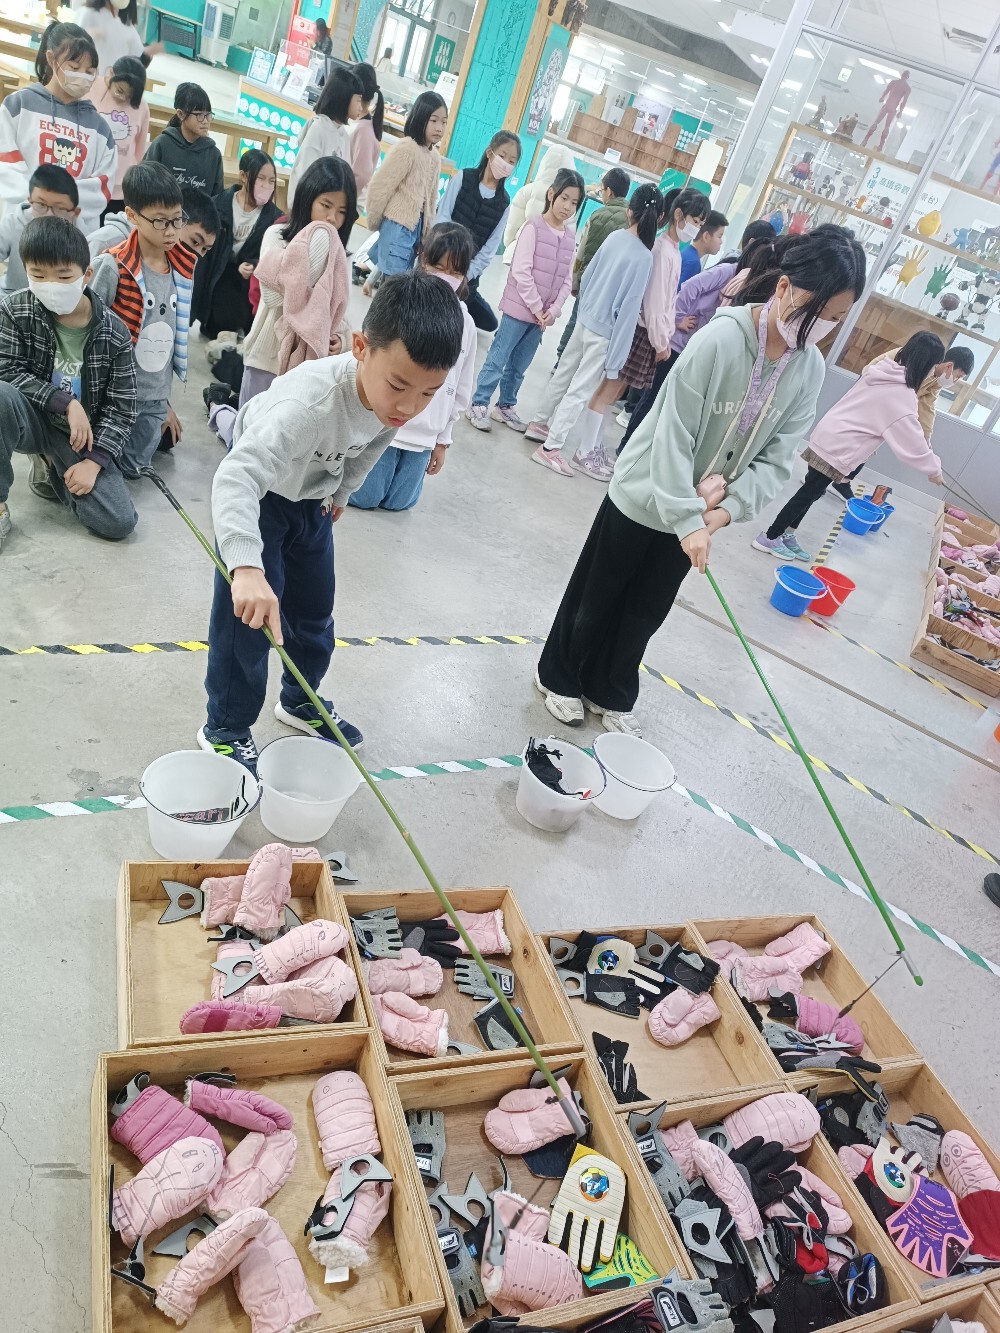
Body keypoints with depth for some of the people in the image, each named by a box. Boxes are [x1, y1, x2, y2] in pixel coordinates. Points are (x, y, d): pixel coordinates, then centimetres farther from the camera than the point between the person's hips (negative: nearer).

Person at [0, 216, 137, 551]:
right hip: (32, 419, 0)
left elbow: (121, 407, -9)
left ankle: (50, 471, 16)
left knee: (118, 523, -18)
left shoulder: (114, 333, -11)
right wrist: (66, 402, -25)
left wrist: (93, 461, -19)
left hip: (80, 435, 0)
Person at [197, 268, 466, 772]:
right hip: (258, 493, -6)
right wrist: (246, 567, -66)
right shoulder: (311, 400, -43)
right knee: (250, 616, -5)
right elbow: (236, 477, -53)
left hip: (312, 498, 7)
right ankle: (225, 731, 15)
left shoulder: (396, 398, -21)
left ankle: (300, 702, 40)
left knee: (315, 611, 17)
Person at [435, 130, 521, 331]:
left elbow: (490, 246, 2)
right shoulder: (462, 178, -1)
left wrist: (467, 274, -9)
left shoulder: (504, 203, 5)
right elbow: (442, 217, -5)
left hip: (468, 271, 2)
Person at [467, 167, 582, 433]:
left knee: (519, 366, 14)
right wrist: (536, 307, -13)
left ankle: (505, 406, 27)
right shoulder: (534, 226, -7)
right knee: (497, 360, -1)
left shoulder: (570, 237, 10)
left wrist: (553, 310, -5)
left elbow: (566, 280, 10)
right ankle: (479, 405, 8)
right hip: (520, 309, -5)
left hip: (543, 315, 5)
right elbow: (521, 271, -13)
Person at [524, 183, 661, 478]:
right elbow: (628, 310, -20)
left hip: (585, 319, 7)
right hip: (604, 332, -7)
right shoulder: (644, 257, -21)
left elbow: (587, 275, 7)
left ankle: (539, 423, 38)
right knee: (580, 390, 2)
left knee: (565, 373, 22)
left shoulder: (614, 237, -3)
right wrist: (616, 358, -15)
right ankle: (550, 448, 7)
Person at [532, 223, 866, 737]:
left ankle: (610, 694, 38)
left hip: (698, 512, 5)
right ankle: (560, 678, 36)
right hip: (644, 497, -5)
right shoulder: (720, 339, -24)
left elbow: (777, 458, -6)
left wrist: (728, 508, -21)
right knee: (596, 598, 13)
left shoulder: (809, 370, -6)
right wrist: (687, 518, -27)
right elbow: (673, 435, -24)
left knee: (646, 613, 18)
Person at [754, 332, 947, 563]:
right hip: (837, 450, -8)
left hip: (827, 437, 8)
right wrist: (934, 469, 1)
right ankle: (769, 537, 8)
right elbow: (913, 441, -12)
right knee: (809, 494, 1)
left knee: (810, 492, 16)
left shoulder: (883, 370, 6)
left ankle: (787, 535, 25)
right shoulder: (903, 397, -17)